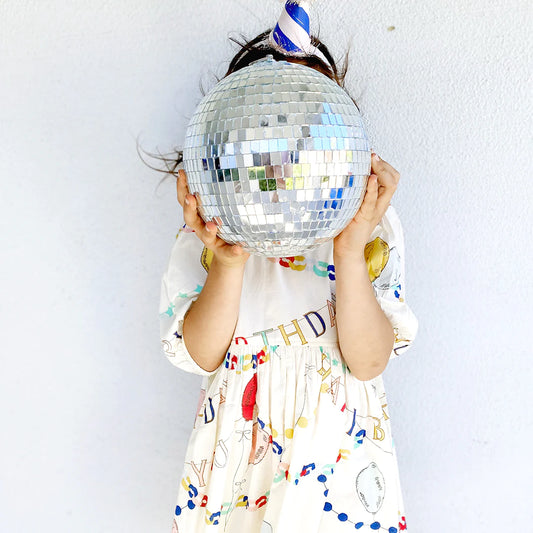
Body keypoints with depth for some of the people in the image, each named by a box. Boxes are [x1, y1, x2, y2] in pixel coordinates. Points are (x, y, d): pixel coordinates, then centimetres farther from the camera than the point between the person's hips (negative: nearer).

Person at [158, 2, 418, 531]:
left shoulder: (370, 223, -11)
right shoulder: (211, 225, -9)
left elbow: (369, 362, -18)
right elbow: (199, 355, -15)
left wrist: (351, 251, -32)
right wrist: (228, 262, -30)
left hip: (340, 452, 0)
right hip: (239, 447, 1)